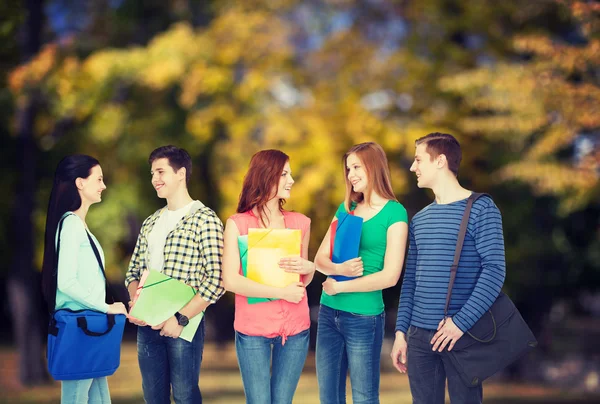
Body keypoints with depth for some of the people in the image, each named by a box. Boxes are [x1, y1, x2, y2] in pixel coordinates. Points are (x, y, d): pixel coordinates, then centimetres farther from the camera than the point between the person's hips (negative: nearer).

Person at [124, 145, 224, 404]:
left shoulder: (204, 220, -8)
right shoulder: (150, 223, 14)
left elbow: (216, 280, -14)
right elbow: (134, 272, 17)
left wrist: (181, 319, -17)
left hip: (183, 324, -6)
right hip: (147, 324, 6)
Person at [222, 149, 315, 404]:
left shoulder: (300, 222, 7)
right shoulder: (238, 224, -5)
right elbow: (230, 281, -13)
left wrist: (308, 268, -8)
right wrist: (281, 293, -15)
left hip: (295, 328, 3)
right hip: (252, 329, -3)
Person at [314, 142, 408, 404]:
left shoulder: (394, 213, -7)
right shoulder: (345, 209, 10)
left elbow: (390, 276, -14)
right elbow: (320, 259, 7)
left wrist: (338, 286, -9)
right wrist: (338, 269, -16)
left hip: (363, 316, -6)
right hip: (329, 312, 6)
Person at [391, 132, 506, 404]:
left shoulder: (480, 209, -5)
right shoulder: (419, 219, 14)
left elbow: (494, 270, -12)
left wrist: (460, 322, -19)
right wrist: (401, 331, 7)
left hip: (462, 334, -5)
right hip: (419, 335, 5)